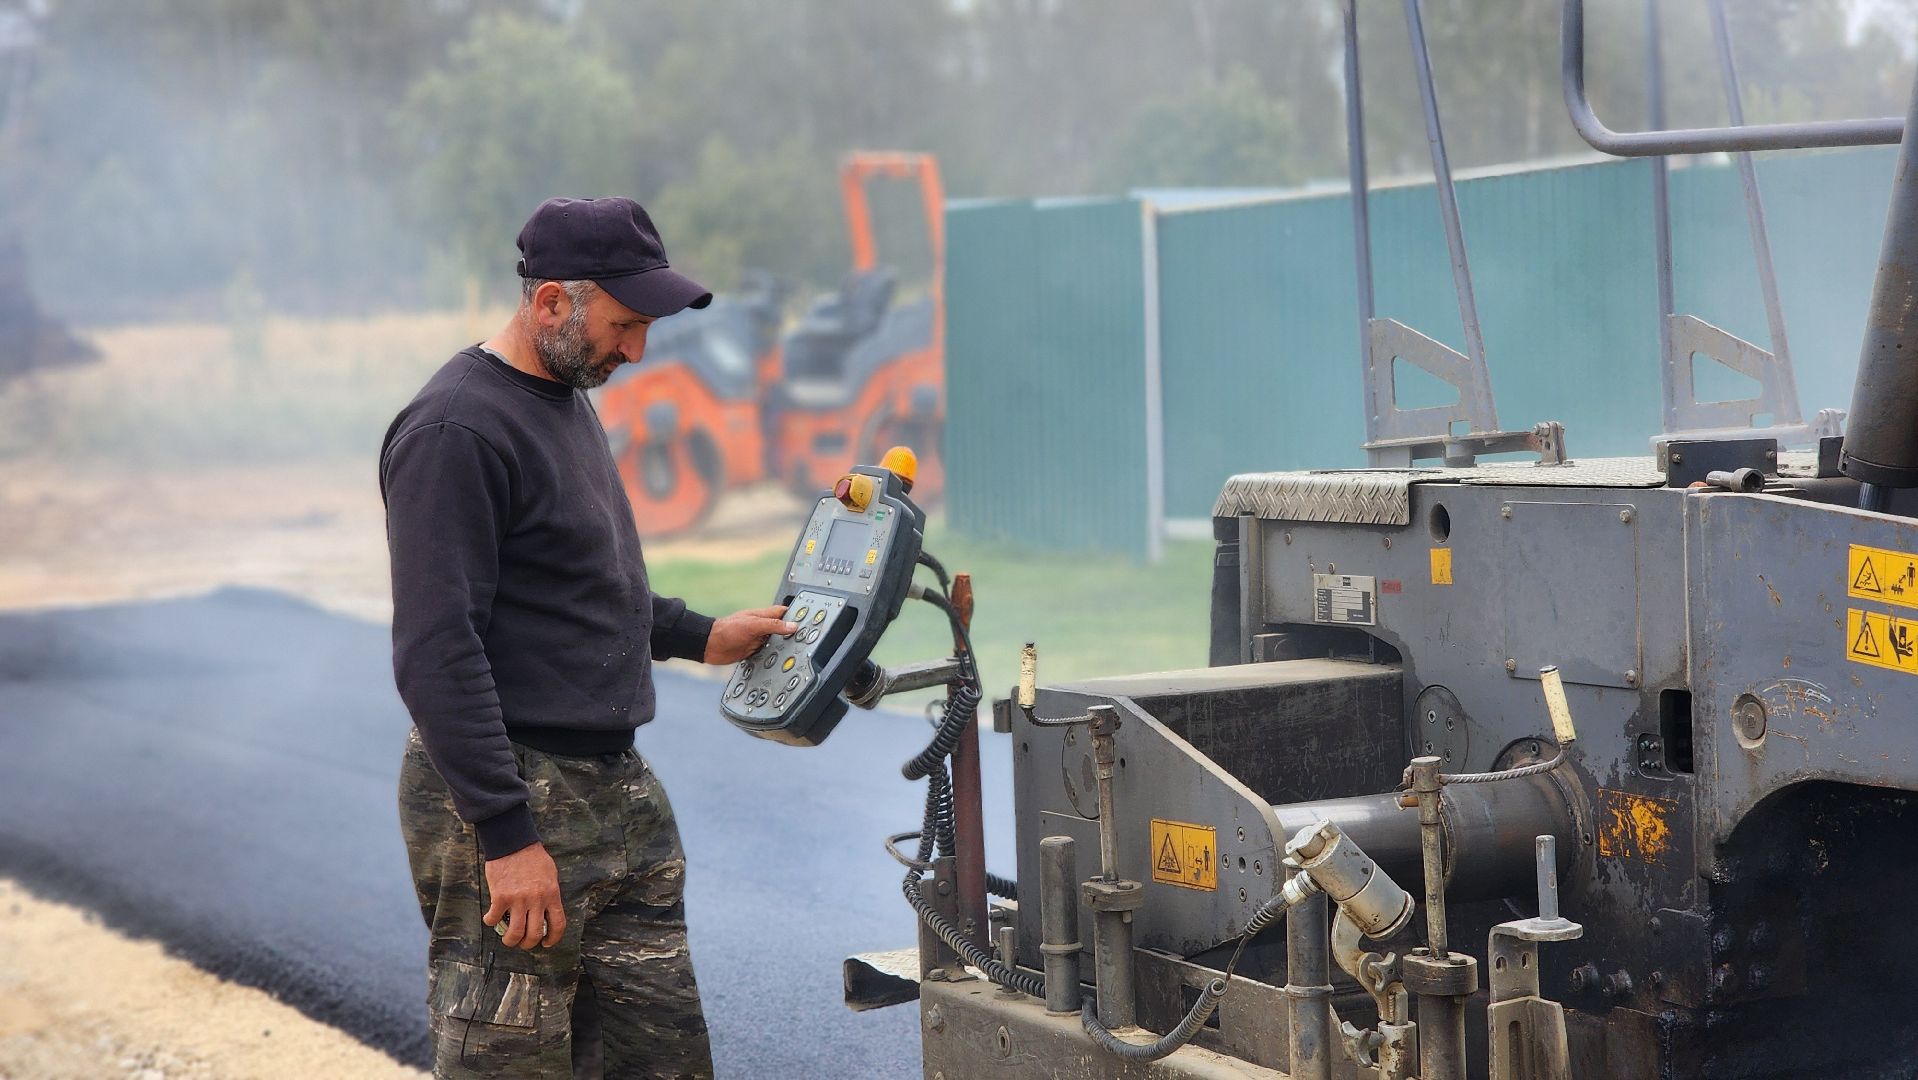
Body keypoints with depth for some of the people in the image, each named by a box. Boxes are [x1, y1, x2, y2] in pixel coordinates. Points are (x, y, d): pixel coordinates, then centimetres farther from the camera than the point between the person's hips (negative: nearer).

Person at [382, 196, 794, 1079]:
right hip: (513, 806, -9)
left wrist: (699, 636, 21)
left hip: (621, 797, 9)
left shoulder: (567, 399, 16)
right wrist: (507, 835, -23)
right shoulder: (454, 431, -15)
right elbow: (437, 653, -21)